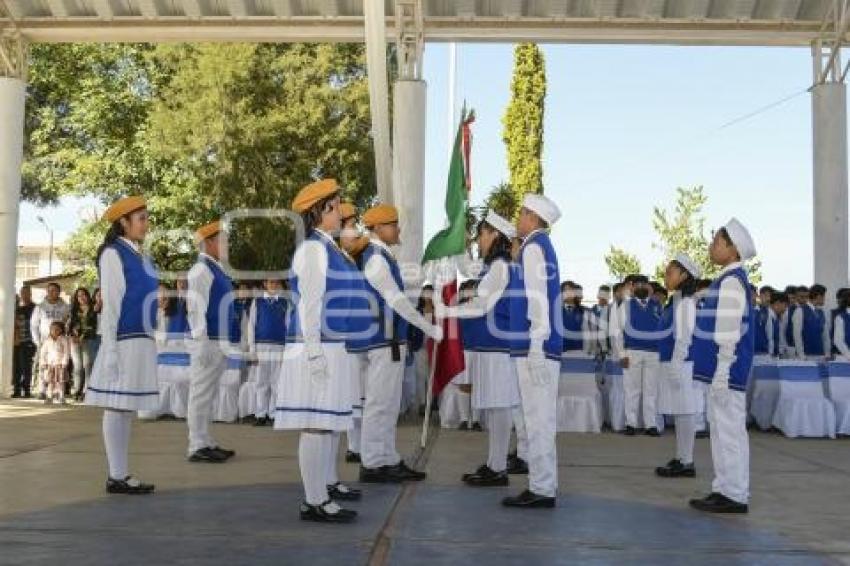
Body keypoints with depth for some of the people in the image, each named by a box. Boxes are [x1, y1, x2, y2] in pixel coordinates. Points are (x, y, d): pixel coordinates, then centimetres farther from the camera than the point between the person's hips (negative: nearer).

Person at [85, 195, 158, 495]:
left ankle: (121, 474, 14)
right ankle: (116, 476, 1)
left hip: (143, 341, 8)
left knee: (129, 408, 9)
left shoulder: (141, 256, 16)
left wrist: (149, 344, 14)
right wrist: (110, 349, -13)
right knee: (118, 407, -3)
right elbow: (110, 304, -10)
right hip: (124, 341, -8)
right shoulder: (113, 254, -6)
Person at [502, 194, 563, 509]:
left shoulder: (533, 247, -8)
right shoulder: (542, 246, 20)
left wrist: (535, 346, -19)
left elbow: (538, 297, -16)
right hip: (543, 346, 10)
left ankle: (541, 489, -2)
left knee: (537, 419, -6)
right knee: (540, 419, 12)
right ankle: (542, 486, 18)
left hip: (536, 347, -10)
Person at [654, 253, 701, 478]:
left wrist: (675, 366, -19)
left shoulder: (685, 301, -11)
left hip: (680, 364, -9)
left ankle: (686, 463, -2)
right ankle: (681, 459, 17)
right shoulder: (677, 300, 16)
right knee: (679, 413, 12)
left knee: (683, 412, -6)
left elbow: (684, 336, -17)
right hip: (673, 363, 9)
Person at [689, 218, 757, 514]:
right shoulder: (729, 279, 16)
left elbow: (730, 331, -19)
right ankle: (725, 490, 20)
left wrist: (722, 372, -20)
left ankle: (734, 496, 1)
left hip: (727, 371, -10)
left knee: (728, 430, -5)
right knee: (722, 430, 13)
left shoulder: (731, 281, -14)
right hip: (723, 371, 10)